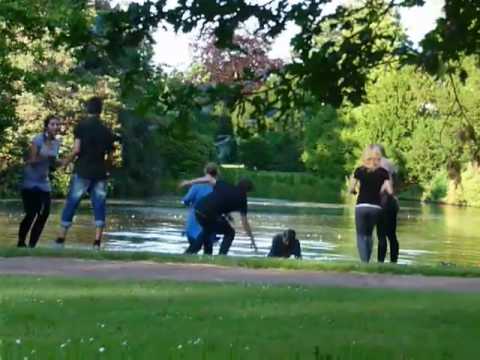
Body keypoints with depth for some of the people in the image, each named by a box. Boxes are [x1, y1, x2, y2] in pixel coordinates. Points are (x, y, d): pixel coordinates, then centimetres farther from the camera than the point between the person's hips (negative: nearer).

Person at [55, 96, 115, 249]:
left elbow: (76, 150, -12)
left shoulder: (81, 125, -3)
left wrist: (65, 162, 2)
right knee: (99, 206, 5)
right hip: (100, 174, 3)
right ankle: (97, 242, -2)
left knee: (71, 204, 4)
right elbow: (110, 157, 9)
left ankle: (60, 239, 6)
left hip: (82, 171, -3)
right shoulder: (107, 131, 9)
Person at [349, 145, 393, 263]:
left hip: (361, 206, -2)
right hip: (375, 207, 2)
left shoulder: (359, 170, -2)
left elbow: (351, 189, 0)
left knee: (361, 235, 5)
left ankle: (364, 262, -10)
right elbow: (390, 191, -5)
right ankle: (367, 261, 12)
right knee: (369, 235, 18)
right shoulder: (383, 172, 0)